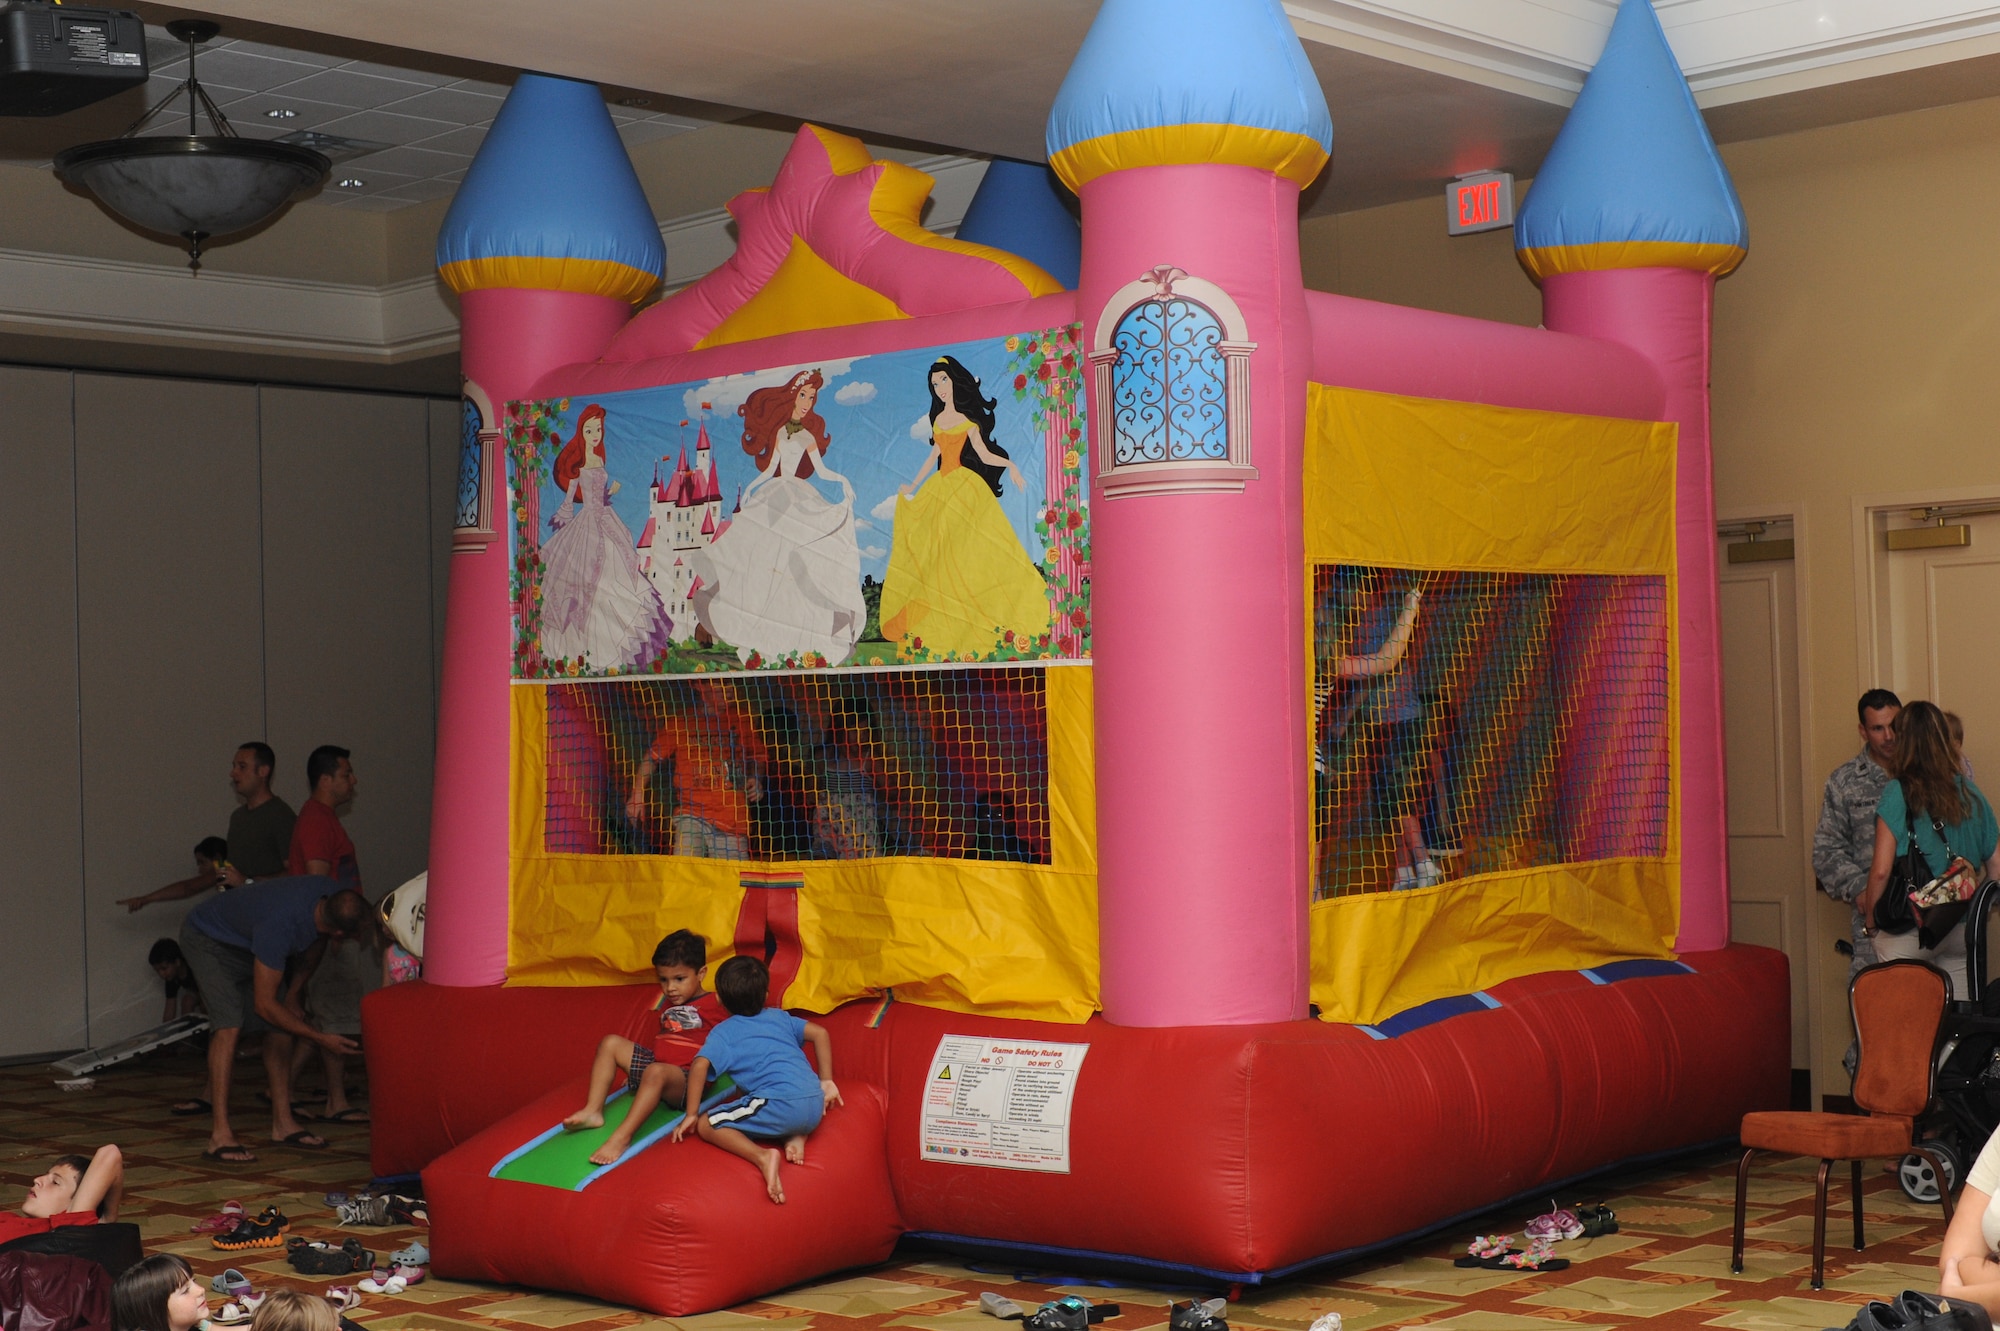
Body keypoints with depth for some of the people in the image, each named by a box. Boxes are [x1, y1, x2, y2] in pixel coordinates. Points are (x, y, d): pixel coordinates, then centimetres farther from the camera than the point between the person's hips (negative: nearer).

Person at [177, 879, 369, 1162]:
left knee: (280, 1027, 2)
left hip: (246, 941, 8)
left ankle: (282, 1123, 9)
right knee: (230, 1024, -23)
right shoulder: (279, 926, -44)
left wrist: (292, 995, 1)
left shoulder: (331, 896, -23)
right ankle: (220, 1136, -23)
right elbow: (264, 1005, -33)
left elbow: (314, 947, 3)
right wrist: (320, 1038, -29)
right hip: (207, 940, -8)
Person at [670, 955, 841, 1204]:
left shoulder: (723, 1033, 10)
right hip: (815, 1105, 7)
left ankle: (762, 1156, -22)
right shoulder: (779, 1017, 25)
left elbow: (700, 1065, -5)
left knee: (707, 1125, 2)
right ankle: (797, 1137, 8)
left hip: (781, 1105, -6)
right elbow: (820, 1033, 20)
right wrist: (826, 1082, 24)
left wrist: (691, 1114, 1)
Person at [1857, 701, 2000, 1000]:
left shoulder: (1897, 793, -9)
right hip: (1962, 930, 4)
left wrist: (1871, 922, 1)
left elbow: (1881, 871, -13)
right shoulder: (1970, 792, 4)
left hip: (1908, 930, -4)